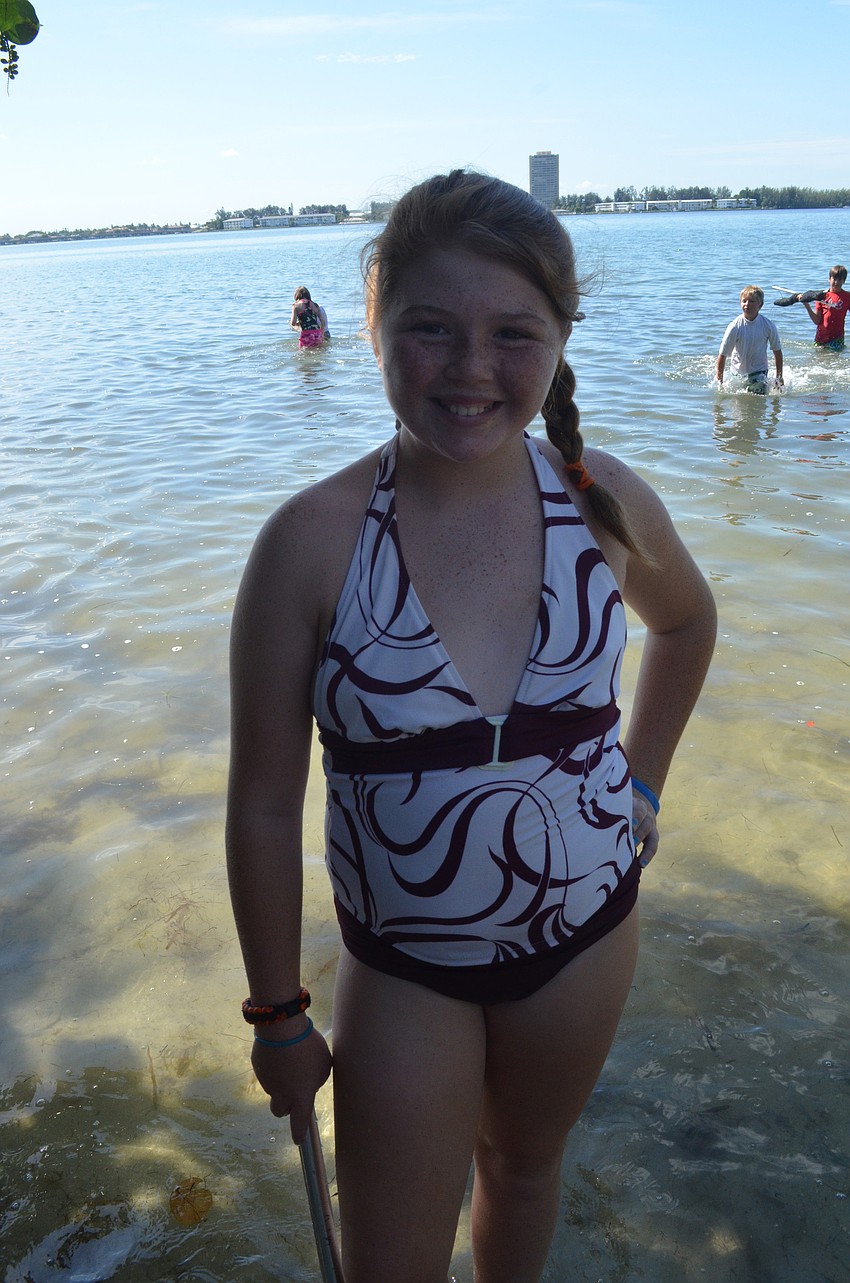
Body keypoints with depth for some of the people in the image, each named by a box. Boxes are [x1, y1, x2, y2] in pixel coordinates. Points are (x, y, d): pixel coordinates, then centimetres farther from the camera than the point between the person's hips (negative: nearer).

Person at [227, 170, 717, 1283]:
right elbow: (265, 804, -13)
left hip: (587, 929, 3)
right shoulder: (312, 541, -21)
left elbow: (686, 619, 12)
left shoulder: (603, 501, -12)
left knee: (525, 1166, 27)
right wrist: (278, 1012, -4)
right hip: (404, 963, -2)